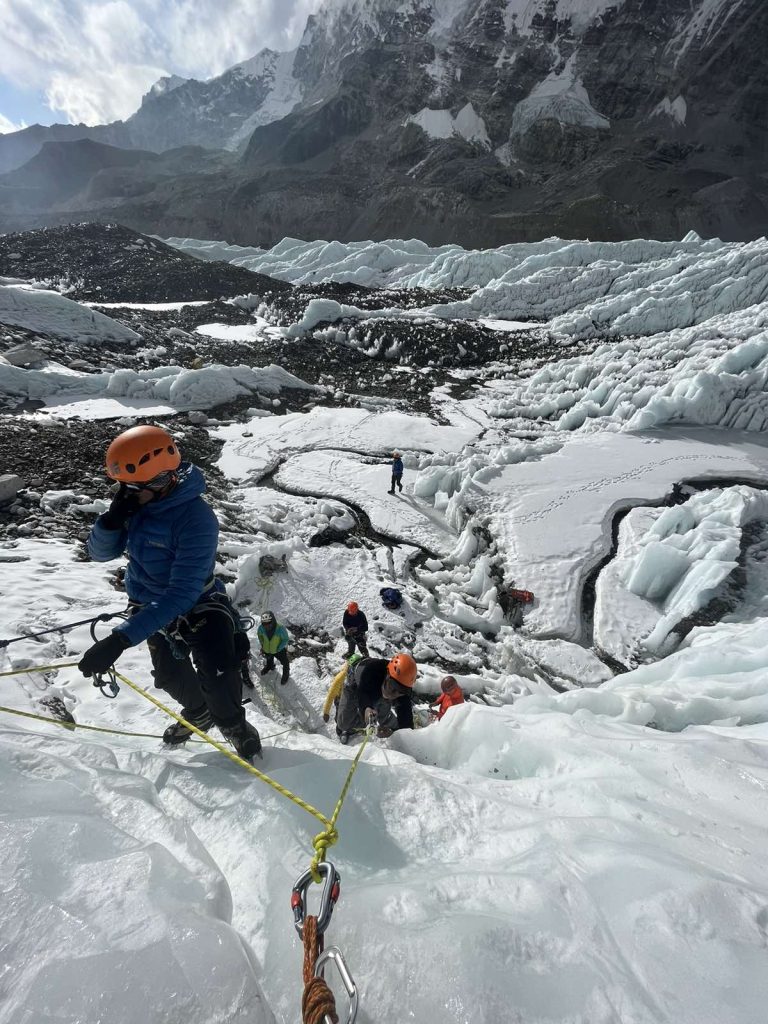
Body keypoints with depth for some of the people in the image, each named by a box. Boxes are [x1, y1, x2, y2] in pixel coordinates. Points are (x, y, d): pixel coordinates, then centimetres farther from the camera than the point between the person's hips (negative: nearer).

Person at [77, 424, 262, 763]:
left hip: (196, 605, -6)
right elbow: (100, 552, -6)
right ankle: (198, 712, 51)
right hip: (151, 605, 6)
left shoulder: (196, 518, -35)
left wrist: (120, 639, -41)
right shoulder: (136, 500, -14)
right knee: (170, 676, 19)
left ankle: (232, 723, 13)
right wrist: (113, 517, -27)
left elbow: (182, 594, -37)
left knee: (216, 671, -21)